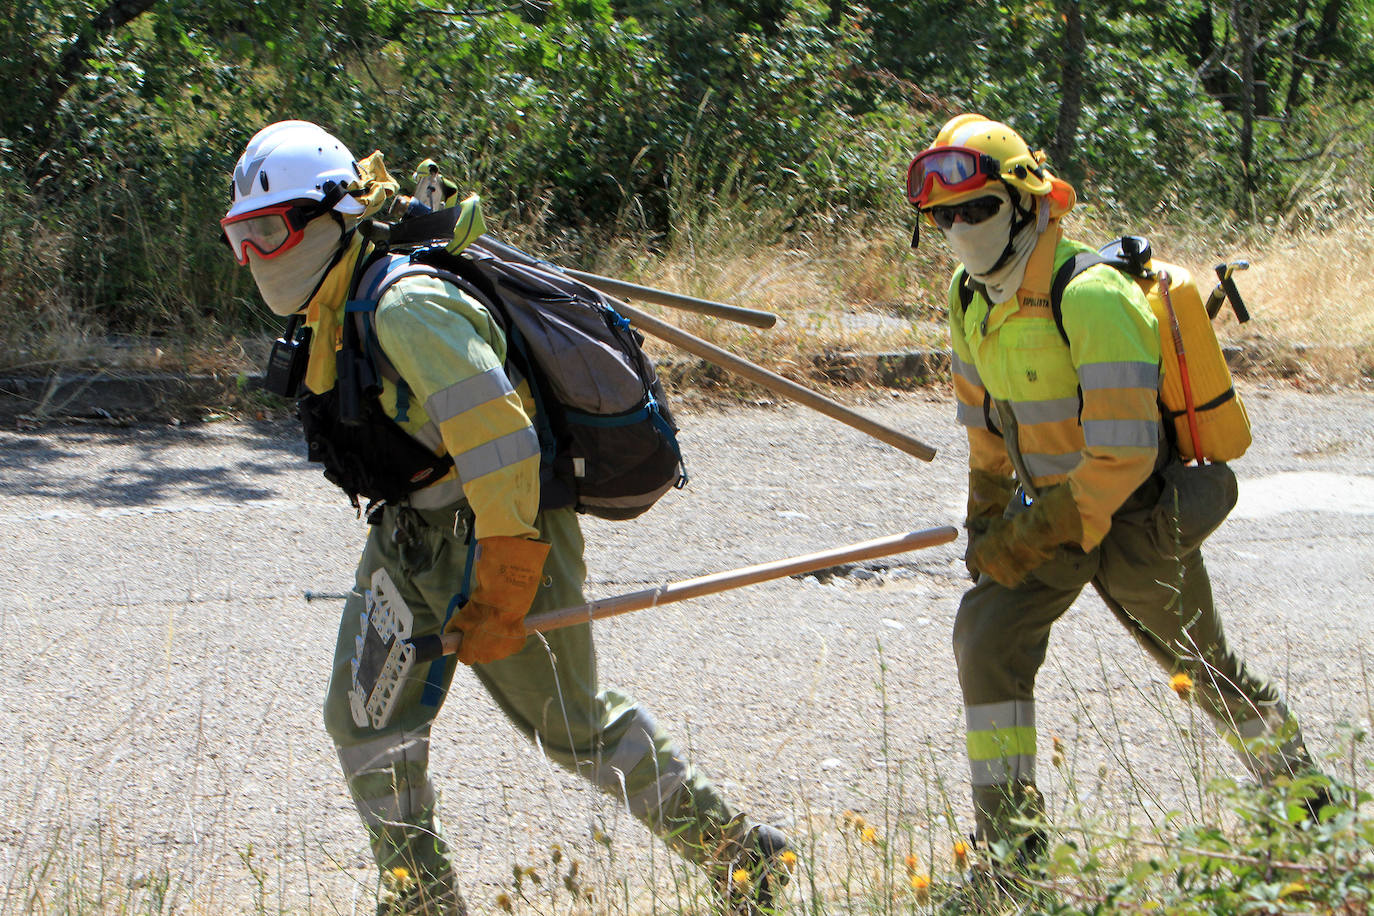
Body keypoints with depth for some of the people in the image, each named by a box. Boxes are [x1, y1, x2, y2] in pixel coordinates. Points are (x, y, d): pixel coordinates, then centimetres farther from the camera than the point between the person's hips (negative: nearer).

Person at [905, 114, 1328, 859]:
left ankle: (1299, 790, 36)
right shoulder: (971, 297, -4)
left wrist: (1031, 537, -26)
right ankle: (1009, 836, -9)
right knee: (987, 638, -13)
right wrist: (985, 515, 15)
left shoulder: (1092, 300, -30)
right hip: (1049, 507, 7)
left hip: (1134, 521, -7)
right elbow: (985, 419, 14)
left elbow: (1124, 455, -30)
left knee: (1204, 670, 12)